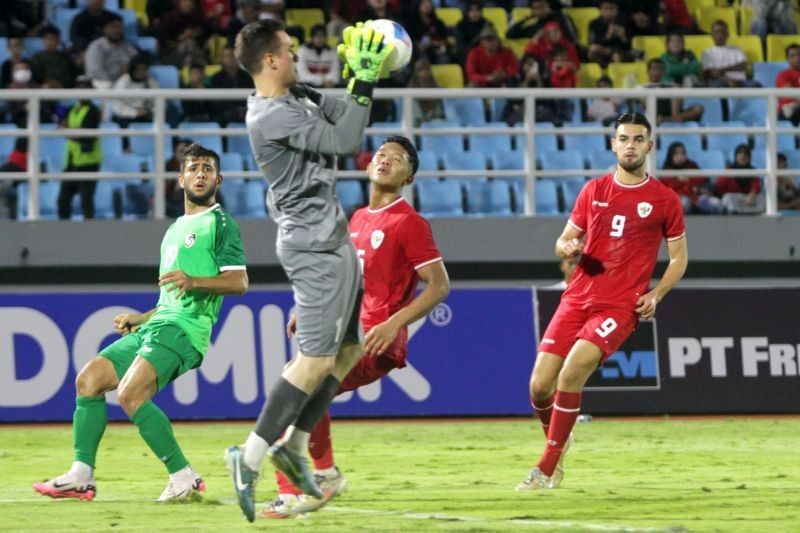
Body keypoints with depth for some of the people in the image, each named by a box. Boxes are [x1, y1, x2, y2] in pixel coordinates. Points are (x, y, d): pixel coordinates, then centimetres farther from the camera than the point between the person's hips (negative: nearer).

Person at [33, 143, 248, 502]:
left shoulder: (219, 223, 1)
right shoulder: (176, 230, 28)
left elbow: (239, 282, -11)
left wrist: (193, 282, -24)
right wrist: (139, 318, 24)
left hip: (183, 330, -9)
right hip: (157, 325, 9)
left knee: (130, 394, -25)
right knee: (89, 378, 1)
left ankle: (184, 478, -19)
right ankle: (81, 476, 0)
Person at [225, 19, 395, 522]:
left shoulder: (296, 98, 10)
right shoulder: (272, 116, -19)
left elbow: (340, 117, 21)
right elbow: (345, 141, -21)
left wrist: (360, 76, 7)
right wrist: (365, 83, -18)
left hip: (332, 239, 11)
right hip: (314, 246, -11)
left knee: (350, 347, 14)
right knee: (317, 358, -11)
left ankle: (294, 445, 16)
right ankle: (252, 457, -10)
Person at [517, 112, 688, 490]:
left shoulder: (664, 200, 3)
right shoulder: (594, 191, 11)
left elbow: (679, 257, 10)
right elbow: (565, 240, 17)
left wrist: (656, 295, -6)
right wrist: (566, 247, -8)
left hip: (621, 306, -4)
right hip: (577, 298, 4)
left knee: (571, 374, -24)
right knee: (540, 386, -4)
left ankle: (547, 470, -13)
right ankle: (559, 440, 29)